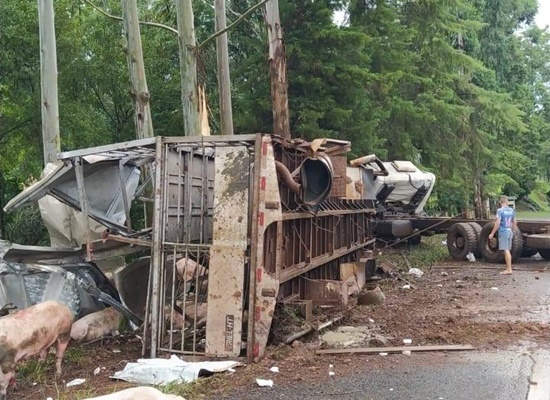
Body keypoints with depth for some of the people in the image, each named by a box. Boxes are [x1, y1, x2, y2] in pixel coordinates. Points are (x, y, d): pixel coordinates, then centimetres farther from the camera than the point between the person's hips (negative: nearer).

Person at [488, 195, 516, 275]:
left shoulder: (500, 210, -12)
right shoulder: (512, 210, 8)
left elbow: (497, 223, -17)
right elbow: (514, 222, 15)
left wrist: (492, 233, -12)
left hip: (503, 232, -7)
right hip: (509, 232, 7)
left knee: (506, 251, -5)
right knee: (508, 251, 14)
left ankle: (509, 269, -5)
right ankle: (508, 268, 19)